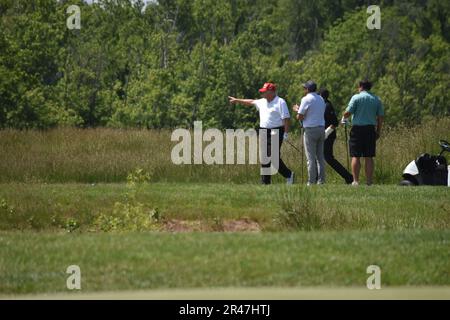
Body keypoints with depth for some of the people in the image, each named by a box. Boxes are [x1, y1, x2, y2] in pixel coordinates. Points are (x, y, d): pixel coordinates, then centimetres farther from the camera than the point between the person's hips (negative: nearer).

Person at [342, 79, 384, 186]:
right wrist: (378, 131, 16)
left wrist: (344, 118, 13)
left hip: (357, 128, -4)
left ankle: (355, 181, -8)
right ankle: (369, 181, 2)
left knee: (355, 156, -2)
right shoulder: (377, 99, 10)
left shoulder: (356, 97, -3)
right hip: (370, 129, 4)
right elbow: (381, 117, 9)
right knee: (369, 157, 5)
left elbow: (348, 112, -8)